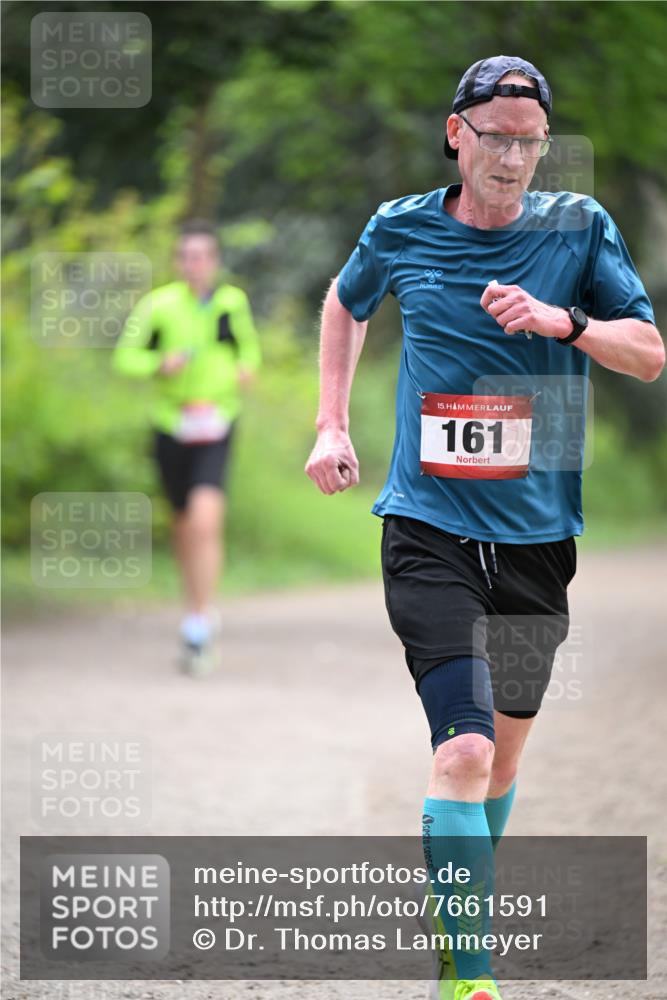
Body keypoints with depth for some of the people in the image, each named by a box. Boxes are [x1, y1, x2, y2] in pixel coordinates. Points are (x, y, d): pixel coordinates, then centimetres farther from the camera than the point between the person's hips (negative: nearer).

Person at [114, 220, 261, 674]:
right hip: (172, 428, 1)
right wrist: (161, 364, -22)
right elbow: (126, 358, -3)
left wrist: (247, 369, -2)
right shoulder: (159, 305, -7)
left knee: (206, 520, -20)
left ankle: (199, 627, -18)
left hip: (215, 430, -1)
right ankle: (198, 606, 37)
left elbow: (248, 344, 19)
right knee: (185, 524, 12)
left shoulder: (233, 302, 1)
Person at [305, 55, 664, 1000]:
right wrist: (332, 424, 16)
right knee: (464, 746, -17)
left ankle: (455, 908, 38)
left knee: (505, 749, 14)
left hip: (538, 534, 2)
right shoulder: (399, 230, 0)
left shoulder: (579, 226, 0)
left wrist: (563, 320, -18)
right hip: (429, 531, -2)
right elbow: (346, 303, 22)